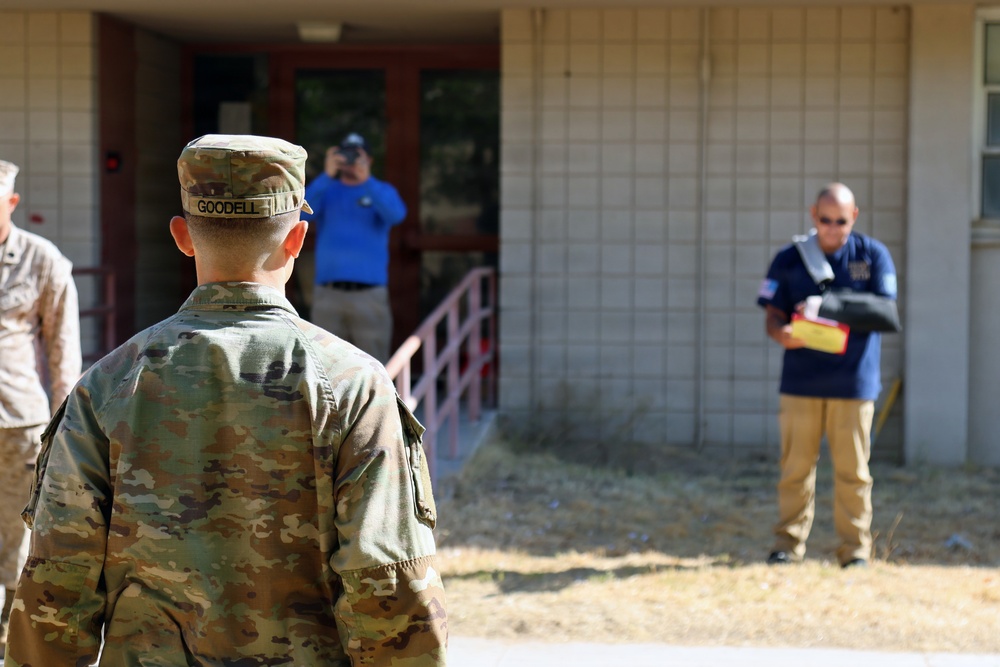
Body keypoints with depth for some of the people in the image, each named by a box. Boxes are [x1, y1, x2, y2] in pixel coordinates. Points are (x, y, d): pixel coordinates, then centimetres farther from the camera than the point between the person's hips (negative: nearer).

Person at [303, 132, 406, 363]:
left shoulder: (383, 191, 9)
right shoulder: (326, 190, 12)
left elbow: (396, 215, -13)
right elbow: (302, 212, -8)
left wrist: (366, 180, -22)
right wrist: (327, 176, -18)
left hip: (369, 294, -1)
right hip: (328, 294, 1)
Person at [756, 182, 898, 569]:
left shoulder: (873, 255, 6)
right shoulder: (788, 260, 9)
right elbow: (773, 316, 6)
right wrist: (783, 334, -19)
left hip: (854, 380, -1)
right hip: (800, 380, 1)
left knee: (852, 469, 0)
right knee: (796, 466, 2)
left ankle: (855, 548, 8)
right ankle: (789, 544, 11)